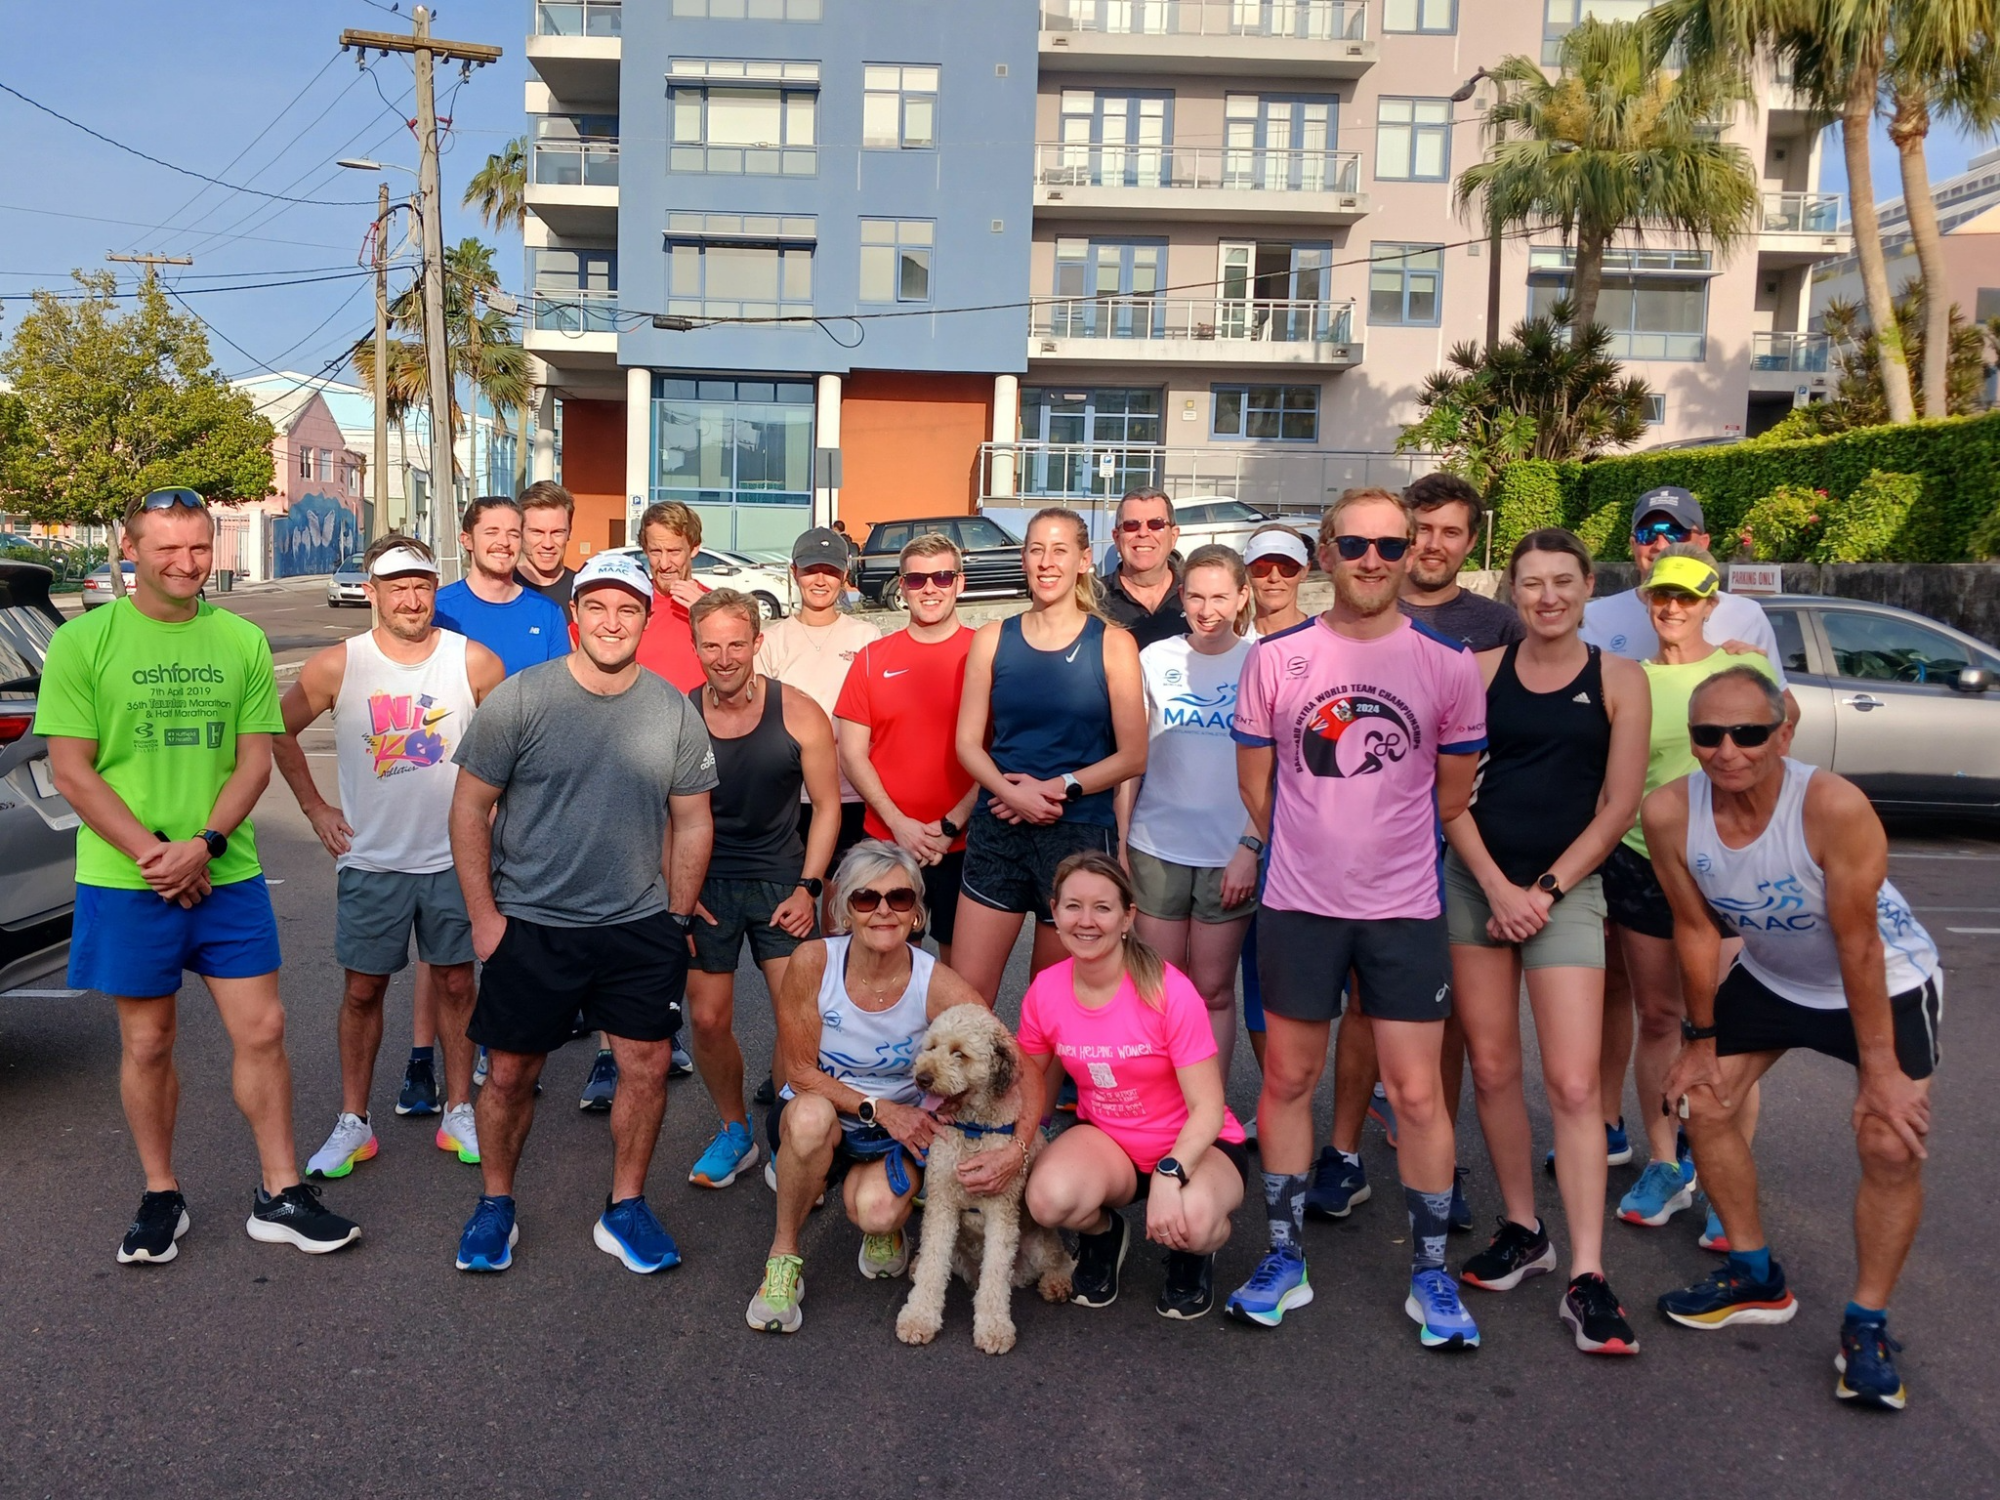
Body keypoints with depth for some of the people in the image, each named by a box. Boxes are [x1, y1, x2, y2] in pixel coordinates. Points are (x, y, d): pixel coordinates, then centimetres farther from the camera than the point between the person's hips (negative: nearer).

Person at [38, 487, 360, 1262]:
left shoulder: (242, 640, 4)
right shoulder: (82, 641, -3)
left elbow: (256, 760, 3)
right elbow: (71, 769, -6)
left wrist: (205, 843, -12)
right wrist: (151, 853, -14)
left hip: (227, 874, 2)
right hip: (124, 883, -2)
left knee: (261, 1030, 4)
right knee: (147, 1041, 9)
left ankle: (280, 1195, 16)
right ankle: (160, 1195, 26)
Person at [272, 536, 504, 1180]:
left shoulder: (474, 662, -7)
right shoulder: (336, 667, -7)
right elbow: (280, 732, 8)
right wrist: (314, 807, 6)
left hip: (454, 857, 0)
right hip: (370, 861, 0)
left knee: (455, 983, 9)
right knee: (362, 989, 8)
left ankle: (459, 1113, 22)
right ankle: (353, 1122, 22)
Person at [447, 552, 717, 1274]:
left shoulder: (674, 712, 0)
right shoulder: (519, 698, -8)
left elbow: (692, 823, 8)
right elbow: (470, 808, -3)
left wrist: (676, 921, 7)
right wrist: (484, 916, -5)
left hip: (640, 925, 2)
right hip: (530, 924, -2)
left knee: (647, 1066, 3)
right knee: (510, 1072, 8)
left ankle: (625, 1209, 23)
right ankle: (495, 1206, 30)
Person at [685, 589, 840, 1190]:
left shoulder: (798, 713, -8)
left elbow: (827, 804, -2)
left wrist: (807, 887, -8)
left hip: (781, 883, -1)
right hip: (704, 887, 1)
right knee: (709, 1020, 5)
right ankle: (734, 1131, 29)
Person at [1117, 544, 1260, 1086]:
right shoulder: (1156, 659, 3)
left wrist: (1250, 847, -8)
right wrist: (1120, 839, 4)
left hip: (1229, 853, -1)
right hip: (1156, 847, 2)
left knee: (1213, 990, 7)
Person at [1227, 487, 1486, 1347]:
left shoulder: (1448, 663, -2)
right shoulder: (1276, 658, -2)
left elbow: (1454, 788, 7)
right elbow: (1256, 781, 7)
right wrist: (1315, 851, 11)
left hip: (1404, 909, -1)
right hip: (1298, 904, 1)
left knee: (1417, 1092, 3)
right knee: (1288, 1080, 10)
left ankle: (1430, 1276, 21)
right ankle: (1284, 1261, 25)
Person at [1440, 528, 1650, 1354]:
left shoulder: (1619, 680, 2)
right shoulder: (1480, 671, 4)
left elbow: (1618, 805, 0)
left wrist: (1545, 890, -8)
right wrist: (1496, 886, -8)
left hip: (1566, 891, -2)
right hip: (1476, 884, 2)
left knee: (1574, 1084, -9)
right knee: (1492, 1070, 7)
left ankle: (1586, 1278, -3)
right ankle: (1522, 1231, 24)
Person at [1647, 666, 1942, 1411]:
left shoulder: (1835, 807, -36)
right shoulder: (1670, 813, -23)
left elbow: (1857, 944, -28)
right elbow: (1696, 928, -10)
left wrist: (1879, 1068, -21)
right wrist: (1702, 1037, -1)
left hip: (1885, 980, -4)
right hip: (1769, 976, 5)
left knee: (1893, 1144, -14)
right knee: (1703, 1101, 2)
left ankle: (1867, 1325, 7)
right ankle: (1756, 1280, 24)